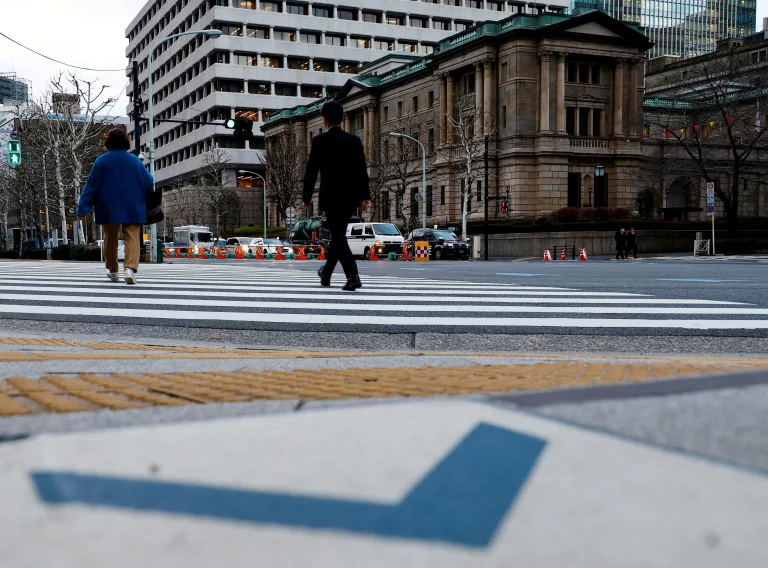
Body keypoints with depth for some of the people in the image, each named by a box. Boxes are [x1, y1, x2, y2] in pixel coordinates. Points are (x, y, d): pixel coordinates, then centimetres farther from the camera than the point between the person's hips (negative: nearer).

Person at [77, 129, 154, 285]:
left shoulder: (101, 161, -4)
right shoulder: (134, 160, -2)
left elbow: (91, 185, -3)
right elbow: (149, 183, 4)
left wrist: (82, 209, 0)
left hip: (109, 209, 1)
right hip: (132, 209, -1)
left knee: (110, 238, 16)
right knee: (132, 238, -4)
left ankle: (112, 270, 27)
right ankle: (130, 268, -25)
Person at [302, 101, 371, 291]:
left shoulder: (320, 140, -6)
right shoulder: (354, 140, 6)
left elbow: (312, 171, -7)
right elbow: (362, 170, 5)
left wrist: (307, 197, 1)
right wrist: (364, 196, 9)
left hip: (331, 196, -5)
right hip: (351, 197, 5)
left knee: (338, 236, -4)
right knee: (338, 234, 18)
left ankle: (353, 276, -19)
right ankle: (326, 273, 33)